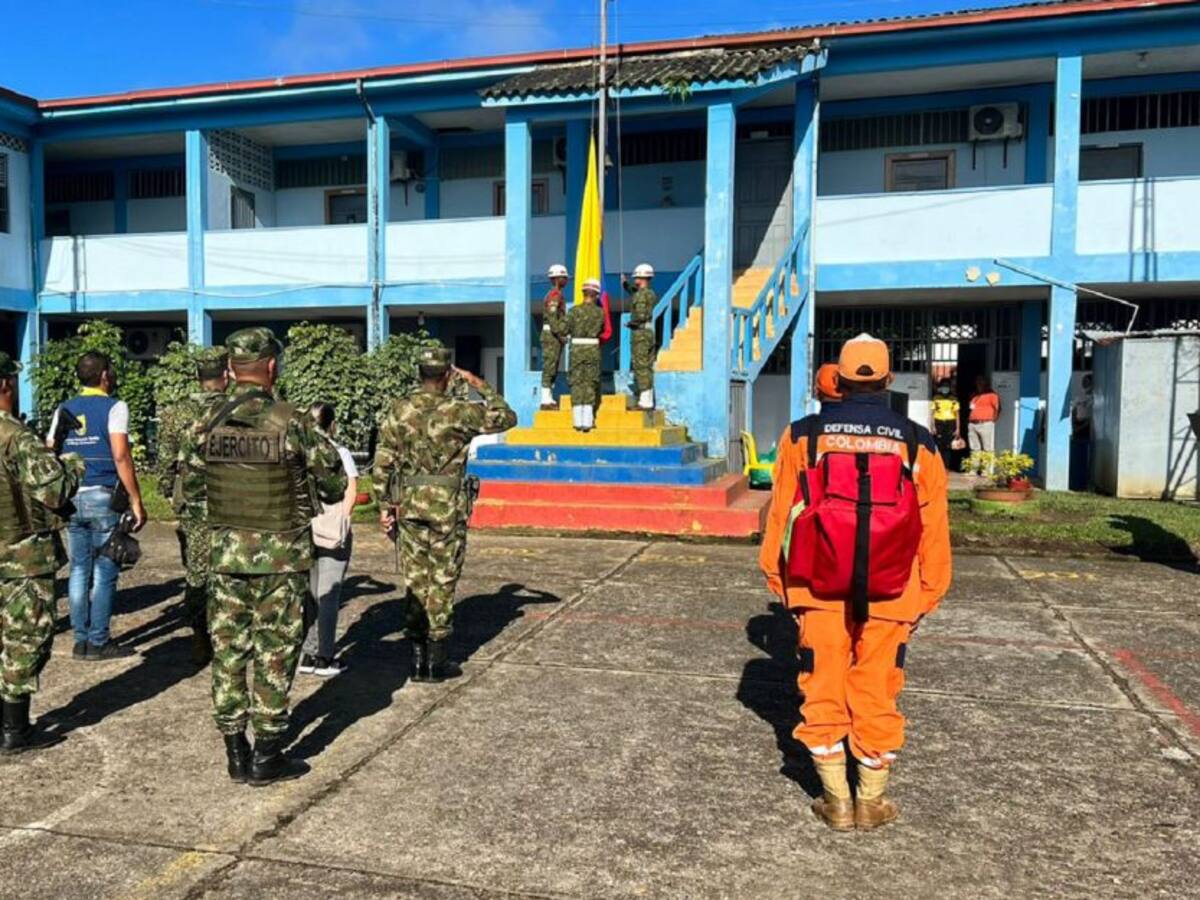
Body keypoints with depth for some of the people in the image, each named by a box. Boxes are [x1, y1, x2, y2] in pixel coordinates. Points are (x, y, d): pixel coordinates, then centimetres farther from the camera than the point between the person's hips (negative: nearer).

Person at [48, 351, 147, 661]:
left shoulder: (64, 410, 12)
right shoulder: (114, 407, -5)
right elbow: (121, 456, -13)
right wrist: (136, 501, -11)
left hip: (71, 498, 6)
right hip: (104, 497, -6)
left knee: (79, 569, 11)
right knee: (105, 572, 2)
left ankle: (81, 640, 16)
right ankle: (99, 642, 7)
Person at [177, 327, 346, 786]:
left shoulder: (206, 426, -1)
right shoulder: (293, 424, -13)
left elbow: (189, 489, 9)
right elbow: (335, 485, -8)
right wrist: (305, 489, 14)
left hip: (225, 554, 4)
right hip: (281, 557, -4)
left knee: (228, 649, 12)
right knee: (274, 653, 5)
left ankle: (236, 753, 21)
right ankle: (266, 756, 12)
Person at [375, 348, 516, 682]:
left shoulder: (398, 411, 1)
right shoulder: (459, 412, -9)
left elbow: (382, 462, 2)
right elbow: (506, 418, 3)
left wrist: (386, 505, 9)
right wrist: (481, 386, 10)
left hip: (408, 505, 3)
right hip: (447, 506, -3)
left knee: (415, 580, 11)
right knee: (442, 581, 6)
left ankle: (418, 660, 16)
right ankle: (437, 661, 11)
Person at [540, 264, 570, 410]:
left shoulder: (558, 295, 21)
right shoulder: (555, 295, -12)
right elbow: (552, 317, -21)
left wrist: (561, 334, 20)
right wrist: (560, 334, -22)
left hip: (555, 336, 10)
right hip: (552, 336, -10)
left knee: (552, 370, 10)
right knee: (549, 368, -10)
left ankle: (549, 400, 13)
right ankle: (546, 400, -10)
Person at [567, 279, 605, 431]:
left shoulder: (574, 310, -4)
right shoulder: (600, 312, -1)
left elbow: (565, 329, -4)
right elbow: (601, 330, 8)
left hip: (577, 349, 0)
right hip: (593, 349, 0)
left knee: (576, 384, 6)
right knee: (590, 384, 5)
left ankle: (578, 420, 3)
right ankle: (587, 421, 0)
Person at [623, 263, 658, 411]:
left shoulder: (640, 295, -14)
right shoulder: (651, 294, 13)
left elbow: (641, 315, -22)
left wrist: (630, 322, -6)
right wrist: (626, 284, 28)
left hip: (640, 333, -9)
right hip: (651, 332, 9)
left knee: (640, 368, -6)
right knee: (648, 368, 11)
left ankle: (645, 402, -8)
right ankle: (649, 401, 14)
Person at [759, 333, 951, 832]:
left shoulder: (803, 435, -3)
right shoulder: (916, 443, -1)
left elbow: (781, 515, 1)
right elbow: (933, 528, 2)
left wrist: (778, 579, 12)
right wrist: (927, 595, 12)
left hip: (821, 589, 0)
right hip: (890, 595, 1)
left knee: (824, 691, 11)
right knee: (877, 695, 12)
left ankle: (836, 800, 22)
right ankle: (871, 801, 25)